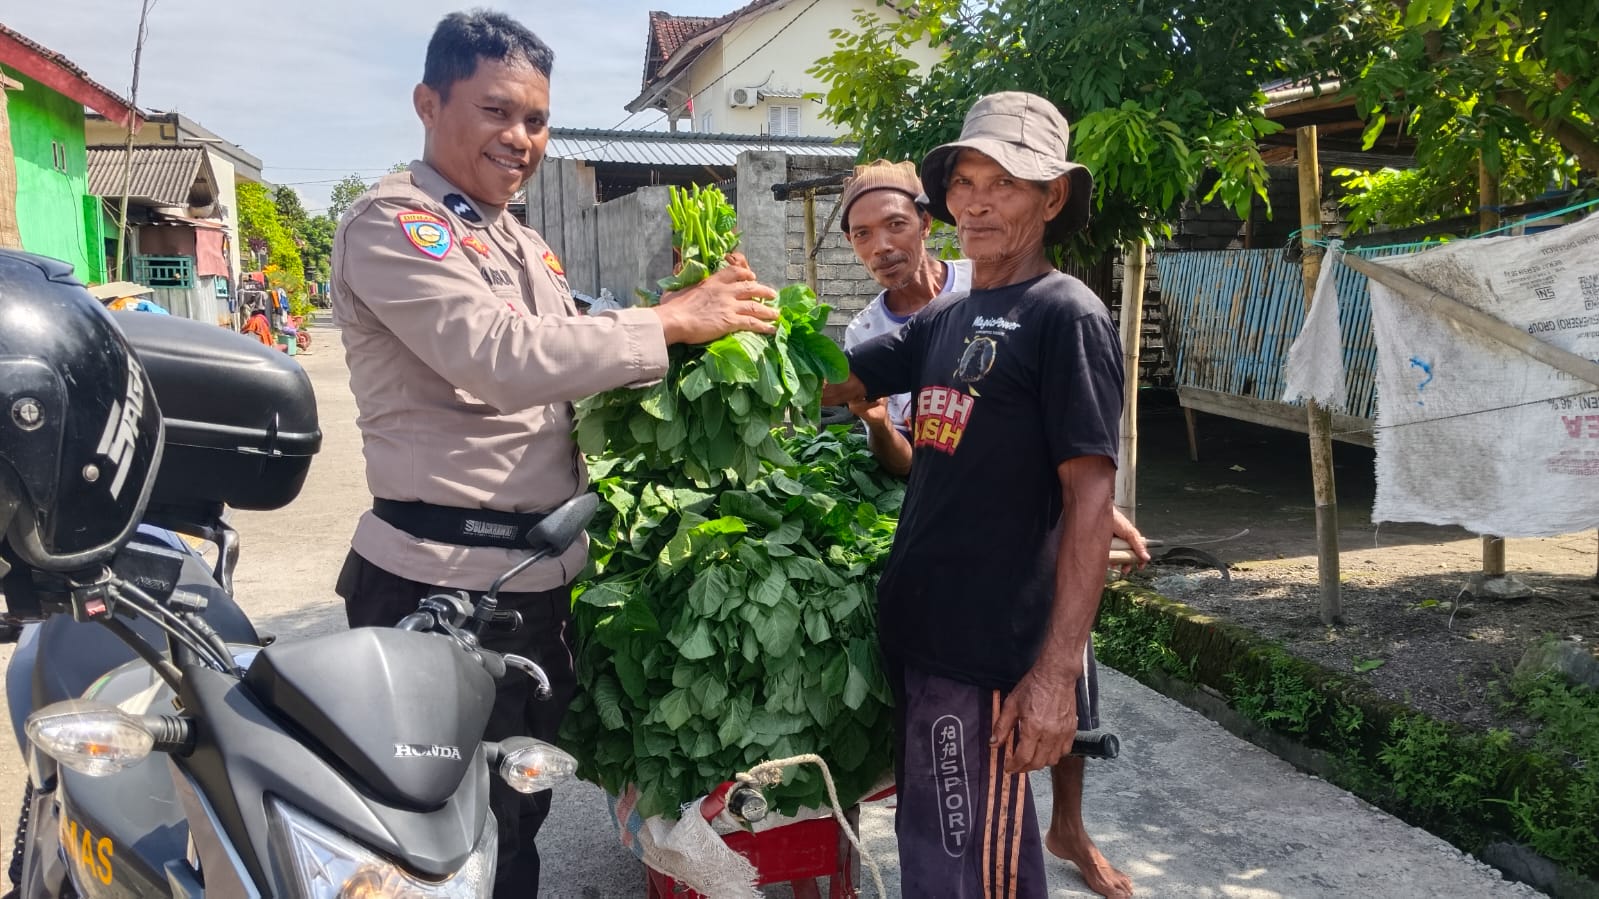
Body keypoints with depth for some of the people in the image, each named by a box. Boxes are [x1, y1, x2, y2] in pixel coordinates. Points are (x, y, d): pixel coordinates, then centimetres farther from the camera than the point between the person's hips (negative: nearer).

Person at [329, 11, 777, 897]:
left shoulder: (528, 249, 16)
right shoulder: (390, 224, -11)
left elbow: (566, 373, 16)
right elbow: (503, 357, -24)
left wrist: (707, 318, 3)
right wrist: (670, 321, -20)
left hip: (542, 576, 8)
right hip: (442, 581, -8)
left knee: (519, 817, 22)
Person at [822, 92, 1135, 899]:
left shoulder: (1066, 316, -11)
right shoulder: (946, 318, 13)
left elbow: (1090, 498, -16)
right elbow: (829, 385, 10)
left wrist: (1057, 668, -22)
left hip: (988, 644, -8)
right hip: (920, 622, 8)